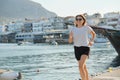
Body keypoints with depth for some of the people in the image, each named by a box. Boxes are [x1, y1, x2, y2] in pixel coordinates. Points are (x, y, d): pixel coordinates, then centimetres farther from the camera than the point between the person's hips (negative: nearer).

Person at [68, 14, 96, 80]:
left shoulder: (86, 28, -5)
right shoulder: (73, 29, 1)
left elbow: (94, 34, 15)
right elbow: (70, 41, 3)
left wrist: (92, 41, 0)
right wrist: (70, 36, -17)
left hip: (85, 48, -4)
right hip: (77, 48, 4)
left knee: (80, 66, -21)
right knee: (83, 66, 17)